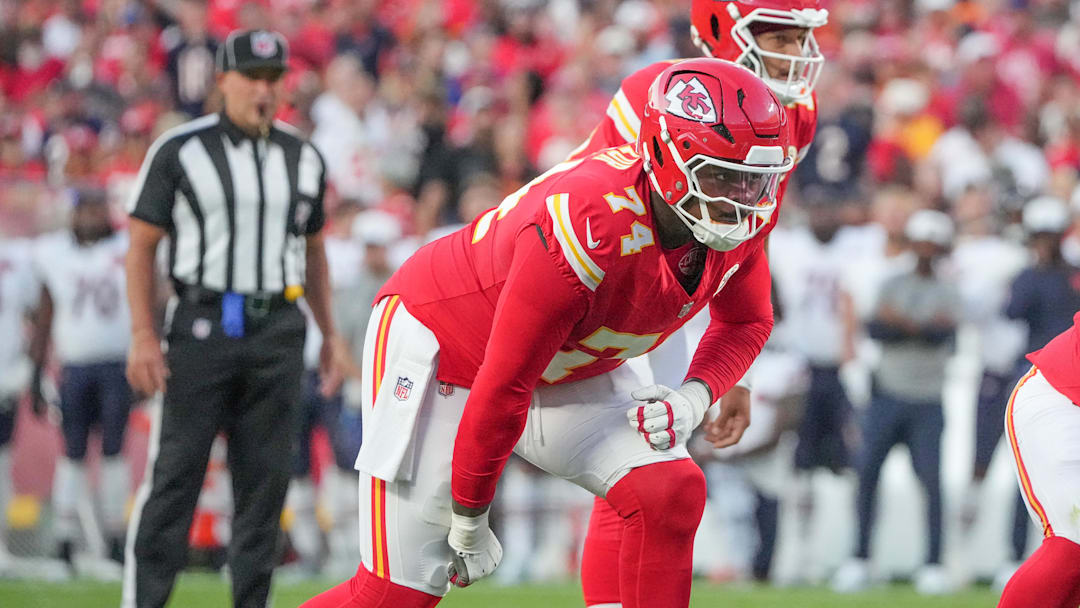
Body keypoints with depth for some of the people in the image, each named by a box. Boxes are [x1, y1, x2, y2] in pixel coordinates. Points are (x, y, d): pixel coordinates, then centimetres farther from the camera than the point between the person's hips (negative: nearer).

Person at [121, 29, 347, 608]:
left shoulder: (303, 158, 12)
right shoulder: (179, 150, -2)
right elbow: (141, 245, -2)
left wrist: (329, 333, 15)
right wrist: (143, 335, -10)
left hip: (278, 333, 4)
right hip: (202, 325, -4)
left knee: (266, 476, 4)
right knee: (174, 473, -7)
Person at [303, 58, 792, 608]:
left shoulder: (735, 222, -16)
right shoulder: (586, 229, -38)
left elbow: (746, 322, 8)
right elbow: (501, 390, -30)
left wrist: (695, 396, -14)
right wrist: (468, 518, -19)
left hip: (569, 371, 7)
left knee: (671, 494, -16)